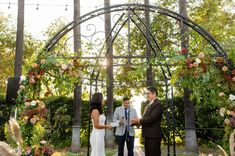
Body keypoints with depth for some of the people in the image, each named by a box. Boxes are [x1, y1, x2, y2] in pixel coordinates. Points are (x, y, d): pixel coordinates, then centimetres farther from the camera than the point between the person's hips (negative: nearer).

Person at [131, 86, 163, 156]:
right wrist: (136, 121, -3)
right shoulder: (148, 106, 17)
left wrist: (139, 120, -11)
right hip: (147, 135, 9)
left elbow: (152, 118, -21)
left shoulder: (157, 104, -11)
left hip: (154, 135, -9)